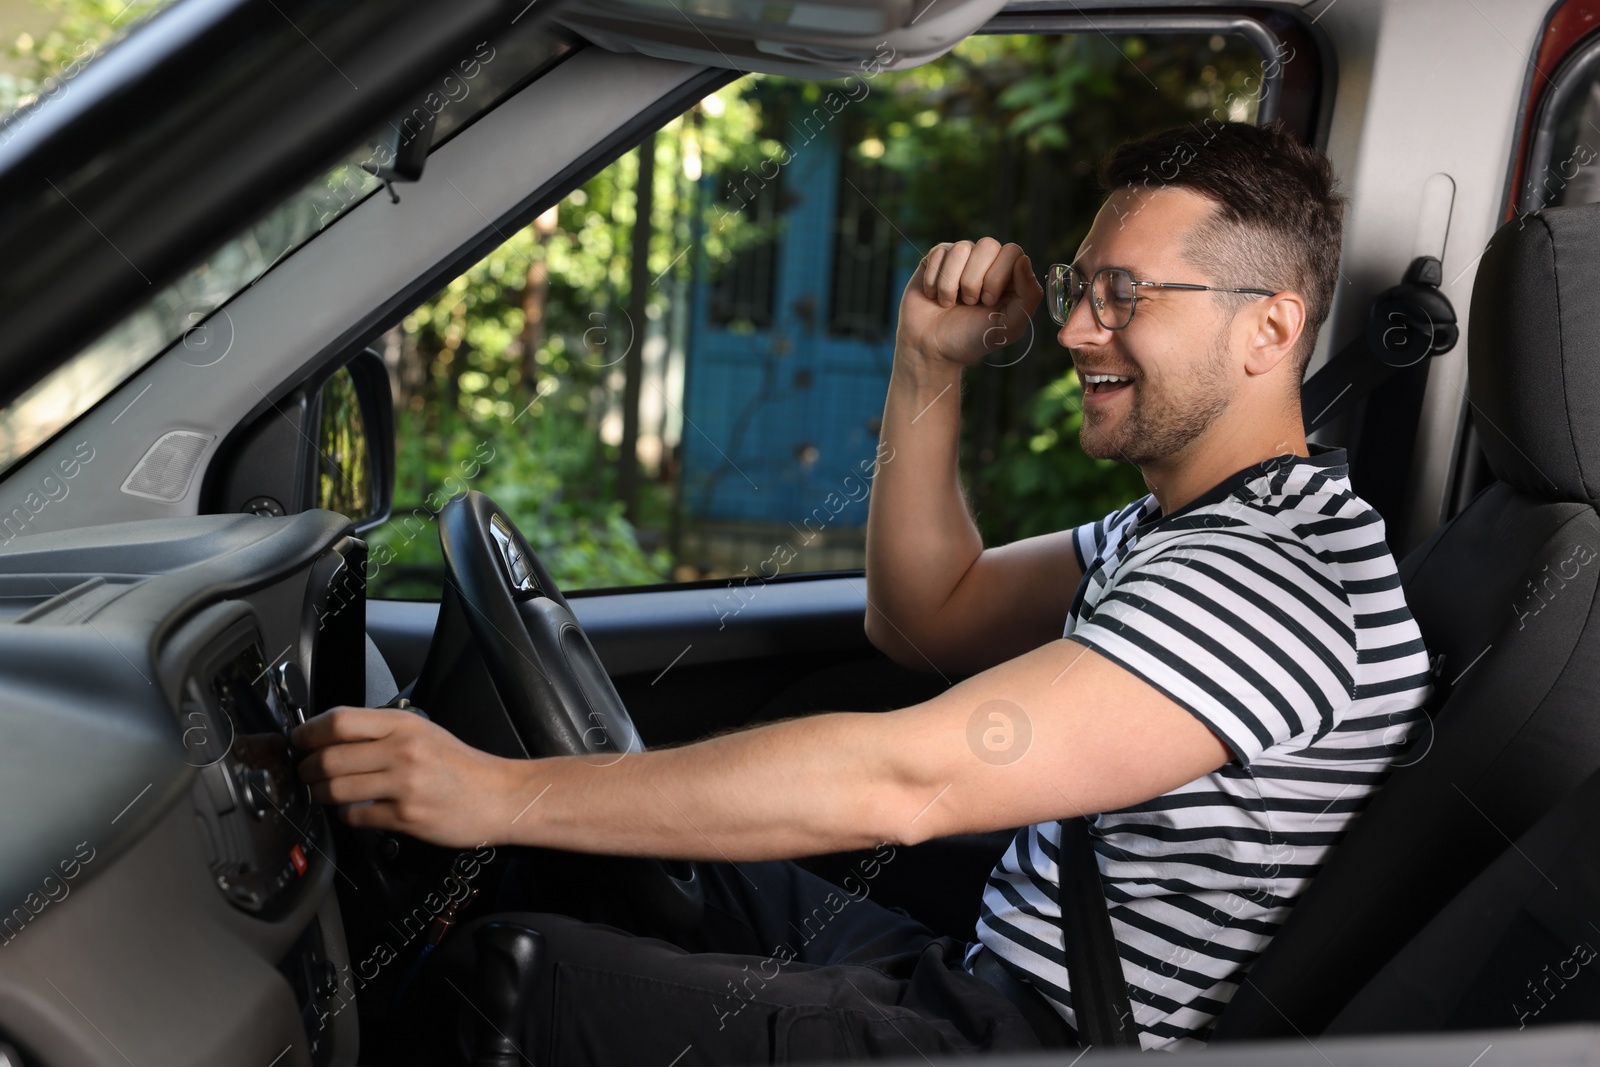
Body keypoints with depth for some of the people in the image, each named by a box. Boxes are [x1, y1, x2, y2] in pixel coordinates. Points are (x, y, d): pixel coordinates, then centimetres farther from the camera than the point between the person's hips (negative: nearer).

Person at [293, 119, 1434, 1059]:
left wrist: (502, 792, -30)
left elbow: (901, 781, -32)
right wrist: (931, 368, 1)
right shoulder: (1190, 527, 9)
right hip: (992, 971, 10)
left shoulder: (1275, 580, -25)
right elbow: (926, 618, 13)